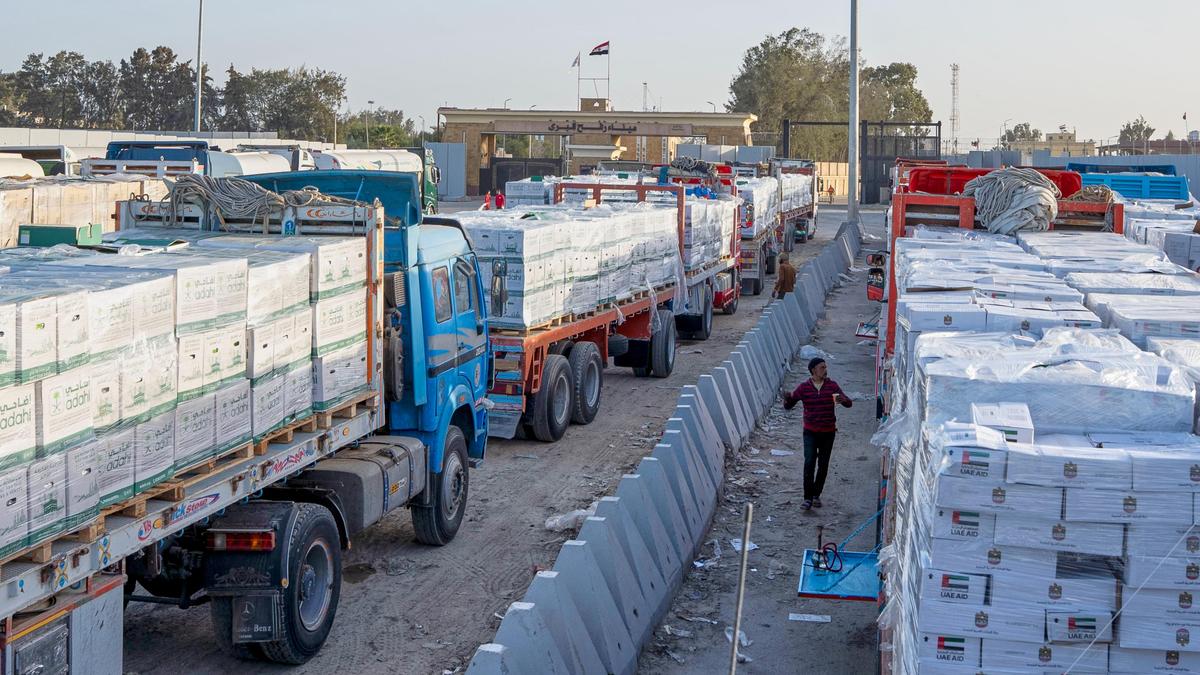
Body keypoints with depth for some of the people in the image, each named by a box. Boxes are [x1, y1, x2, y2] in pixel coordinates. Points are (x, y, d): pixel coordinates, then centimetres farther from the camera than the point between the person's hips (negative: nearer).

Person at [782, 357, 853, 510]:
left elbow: (849, 403, -7)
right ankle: (808, 498, -10)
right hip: (810, 432, -2)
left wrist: (842, 400, -30)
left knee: (823, 466, 7)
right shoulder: (804, 387, -4)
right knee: (809, 463, -13)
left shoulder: (832, 385, -2)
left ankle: (816, 494, 24)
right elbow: (788, 406, -2)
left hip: (828, 433, 2)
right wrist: (787, 400, -26)